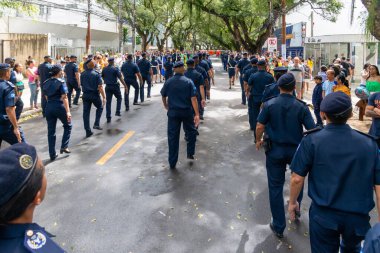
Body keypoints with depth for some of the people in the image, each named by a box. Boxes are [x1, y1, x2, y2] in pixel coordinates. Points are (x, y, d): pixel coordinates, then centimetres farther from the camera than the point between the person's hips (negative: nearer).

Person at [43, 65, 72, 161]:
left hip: (49, 107, 5)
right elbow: (64, 97, -15)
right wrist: (68, 111, -18)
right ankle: (64, 147, 9)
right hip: (59, 106, -5)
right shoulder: (61, 82, -8)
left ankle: (52, 154, 12)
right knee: (68, 126, 18)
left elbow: (46, 97, 15)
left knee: (51, 131, 8)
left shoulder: (46, 83, 10)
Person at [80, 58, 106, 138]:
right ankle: (96, 124, 10)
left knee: (86, 112, 7)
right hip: (95, 95, -3)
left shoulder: (82, 74, 1)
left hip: (85, 95, 3)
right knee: (100, 107, 23)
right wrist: (104, 97, -14)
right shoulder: (96, 74, -11)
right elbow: (100, 87, -16)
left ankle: (88, 131, 9)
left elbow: (81, 84, 12)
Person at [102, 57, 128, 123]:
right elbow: (120, 78, -14)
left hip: (108, 87, 4)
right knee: (119, 98, 20)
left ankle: (108, 117, 4)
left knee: (108, 102, 5)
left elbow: (103, 78, 14)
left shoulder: (104, 69, 4)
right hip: (115, 86, -4)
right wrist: (125, 86, -12)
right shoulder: (115, 69, -10)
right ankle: (117, 112, 12)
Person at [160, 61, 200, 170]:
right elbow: (193, 98, -14)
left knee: (172, 137, 6)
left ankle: (172, 163, 10)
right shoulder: (188, 82, -7)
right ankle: (190, 154, 27)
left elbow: (163, 96, 12)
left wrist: (166, 105, 31)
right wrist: (197, 114, -14)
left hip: (173, 112, 1)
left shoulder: (168, 82, -1)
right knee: (191, 132, 22)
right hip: (187, 112, -1)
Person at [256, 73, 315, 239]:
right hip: (296, 150, 1)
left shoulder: (269, 104, -11)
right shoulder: (301, 106, -10)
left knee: (275, 187, 8)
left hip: (275, 150, -1)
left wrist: (258, 141, 10)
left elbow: (259, 127, -9)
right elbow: (312, 130, -11)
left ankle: (278, 227, 16)